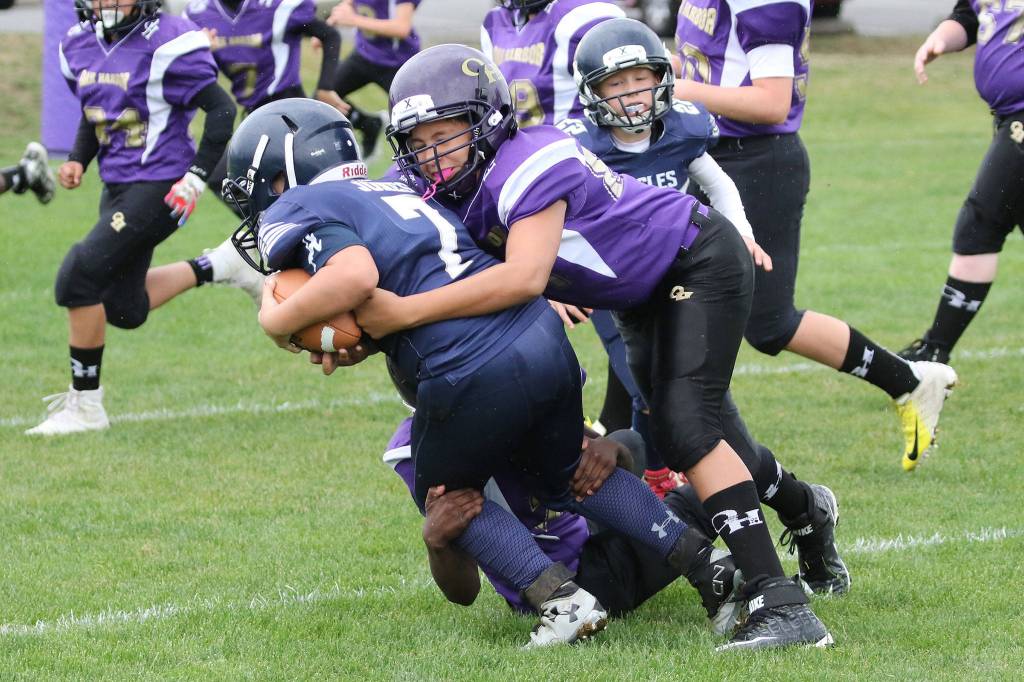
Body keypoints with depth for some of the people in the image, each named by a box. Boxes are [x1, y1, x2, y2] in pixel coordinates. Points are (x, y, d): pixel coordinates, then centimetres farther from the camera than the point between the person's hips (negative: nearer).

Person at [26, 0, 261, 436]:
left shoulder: (166, 45, -16)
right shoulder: (81, 46, 8)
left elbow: (222, 110, -14)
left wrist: (196, 177, -18)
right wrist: (77, 160, 6)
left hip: (157, 186, -9)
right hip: (117, 186, 9)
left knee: (80, 277, -16)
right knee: (124, 310, 12)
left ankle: (84, 406, -4)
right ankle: (220, 267, 30)